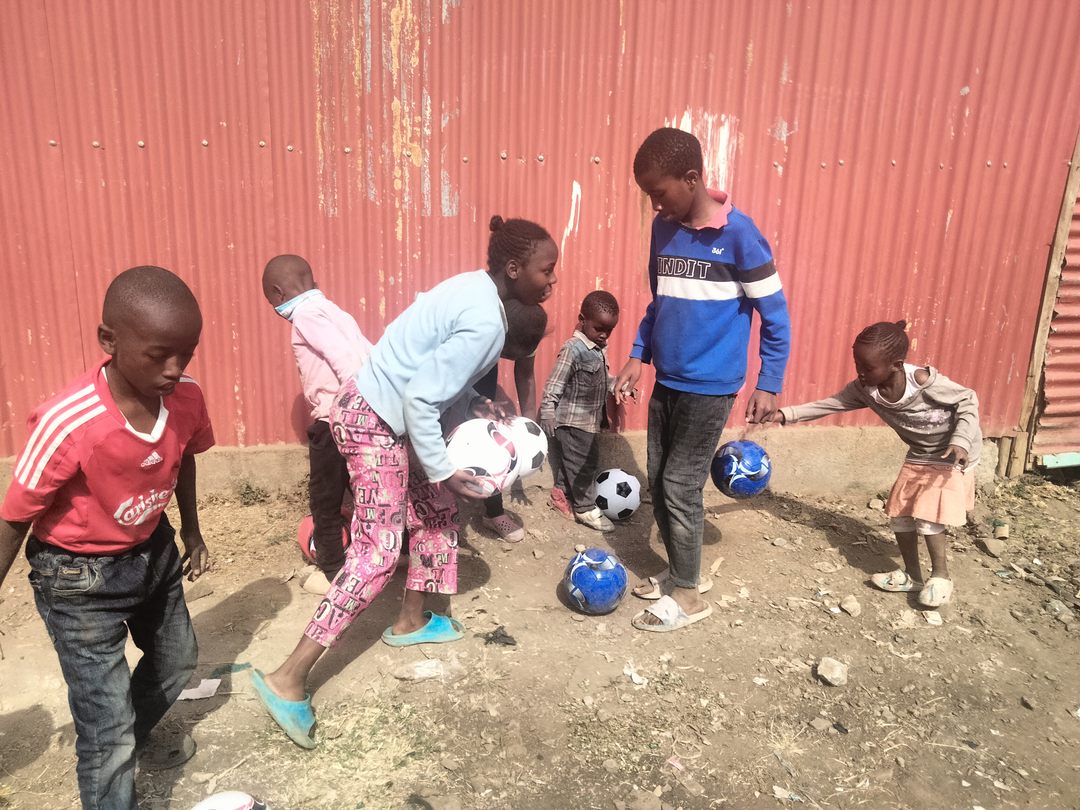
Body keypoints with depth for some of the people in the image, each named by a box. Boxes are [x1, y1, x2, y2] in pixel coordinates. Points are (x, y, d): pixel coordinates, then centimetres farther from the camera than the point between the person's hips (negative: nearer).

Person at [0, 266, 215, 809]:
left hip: (153, 551, 7)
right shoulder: (66, 423, -35)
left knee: (177, 662, 27)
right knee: (108, 732, -1)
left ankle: (132, 739, 59)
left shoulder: (187, 399, -18)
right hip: (79, 577, -6)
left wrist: (190, 529, 17)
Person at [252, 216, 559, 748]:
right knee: (378, 551, -7)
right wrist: (443, 470, -17)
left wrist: (477, 402, 7)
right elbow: (421, 398, -26)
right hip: (373, 421, -10)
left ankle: (411, 622, 37)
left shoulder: (476, 289, 6)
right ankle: (288, 679, 0)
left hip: (389, 412, 10)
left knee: (437, 511, 20)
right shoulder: (485, 323, -24)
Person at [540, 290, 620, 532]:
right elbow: (553, 385, -22)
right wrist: (547, 414, -26)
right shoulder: (573, 350, -21)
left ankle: (561, 494, 35)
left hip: (590, 420, 8)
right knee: (583, 464, 3)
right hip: (574, 422, -8)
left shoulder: (599, 349, 6)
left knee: (569, 462, 20)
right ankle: (585, 508, 16)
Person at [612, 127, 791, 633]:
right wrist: (637, 356, 7)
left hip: (710, 387, -7)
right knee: (657, 481, 12)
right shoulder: (663, 228, 4)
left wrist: (769, 384, -10)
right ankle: (681, 572, 31)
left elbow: (775, 314, -9)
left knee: (681, 485, -1)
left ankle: (687, 594, 17)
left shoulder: (738, 233, -15)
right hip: (666, 381, 7)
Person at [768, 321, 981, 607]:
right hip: (919, 454, 6)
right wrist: (785, 414, -26)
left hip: (953, 453, -6)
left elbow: (968, 400, -20)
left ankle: (941, 575, 9)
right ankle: (912, 575, 22)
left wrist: (961, 442, -32)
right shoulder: (864, 389, -18)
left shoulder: (924, 381, -33)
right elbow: (828, 405, -16)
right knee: (899, 512, 5)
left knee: (927, 514, -13)